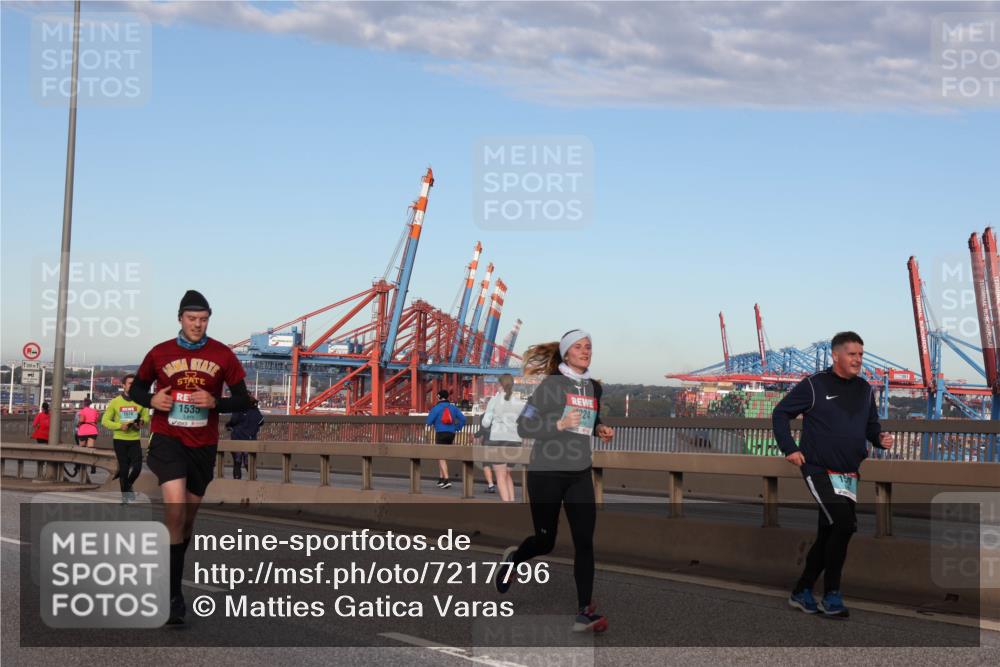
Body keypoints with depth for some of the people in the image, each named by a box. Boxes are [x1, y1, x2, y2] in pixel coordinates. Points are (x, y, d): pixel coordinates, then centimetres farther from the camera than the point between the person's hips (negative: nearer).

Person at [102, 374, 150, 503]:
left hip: (135, 440, 1)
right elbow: (105, 421, -2)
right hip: (120, 440, -1)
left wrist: (141, 422, -15)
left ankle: (128, 486, 25)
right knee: (124, 468, 4)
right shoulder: (115, 402, -4)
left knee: (137, 467, -6)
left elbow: (146, 417, 9)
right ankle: (124, 494, 20)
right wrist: (120, 426, -17)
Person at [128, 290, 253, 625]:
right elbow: (136, 388, 13)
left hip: (203, 445, 3)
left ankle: (171, 576, 37)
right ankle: (173, 594, -19)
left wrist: (214, 402, -15)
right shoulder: (160, 353, 0)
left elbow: (242, 400, 3)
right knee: (175, 505, -23)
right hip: (167, 438, -2)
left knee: (189, 515, 13)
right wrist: (152, 400, -8)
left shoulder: (222, 355, 0)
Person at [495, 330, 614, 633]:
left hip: (580, 474, 5)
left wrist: (601, 429, 4)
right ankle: (512, 558, 41)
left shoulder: (594, 387, 8)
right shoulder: (550, 384, -10)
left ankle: (584, 612, -3)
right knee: (545, 541, 7)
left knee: (584, 541, -6)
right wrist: (558, 424, -26)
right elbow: (523, 426, -12)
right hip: (546, 472, -5)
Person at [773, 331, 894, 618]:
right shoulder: (814, 386, -5)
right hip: (819, 470, -6)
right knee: (845, 524, -20)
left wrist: (880, 438, -1)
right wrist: (790, 449, -8)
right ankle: (831, 595, -9)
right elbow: (781, 413, 1)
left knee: (828, 535, 8)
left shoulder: (865, 390, 12)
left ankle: (802, 592, 21)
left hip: (849, 476, 6)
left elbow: (871, 425, 22)